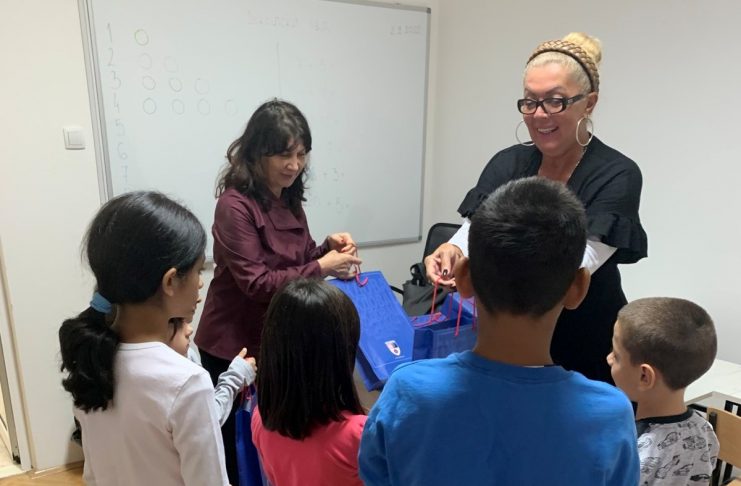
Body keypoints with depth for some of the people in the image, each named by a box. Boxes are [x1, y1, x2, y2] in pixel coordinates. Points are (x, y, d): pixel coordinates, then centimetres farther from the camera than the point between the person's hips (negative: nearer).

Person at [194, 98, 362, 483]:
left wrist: (329, 246, -8)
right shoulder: (235, 205, -21)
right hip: (234, 347, -7)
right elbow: (257, 282, -24)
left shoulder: (288, 198, 4)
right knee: (236, 443, 9)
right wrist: (321, 268, -26)